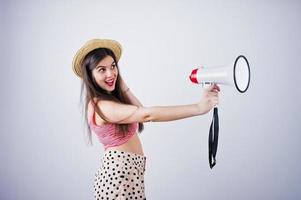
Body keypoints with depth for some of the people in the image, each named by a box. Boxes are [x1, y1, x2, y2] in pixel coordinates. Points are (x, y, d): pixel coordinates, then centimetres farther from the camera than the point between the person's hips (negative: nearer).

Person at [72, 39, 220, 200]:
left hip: (129, 170, 9)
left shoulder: (111, 96, 8)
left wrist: (119, 79, 3)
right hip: (120, 173, -9)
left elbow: (140, 110, 1)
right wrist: (199, 108, -37)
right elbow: (147, 114, -33)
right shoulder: (101, 106, -23)